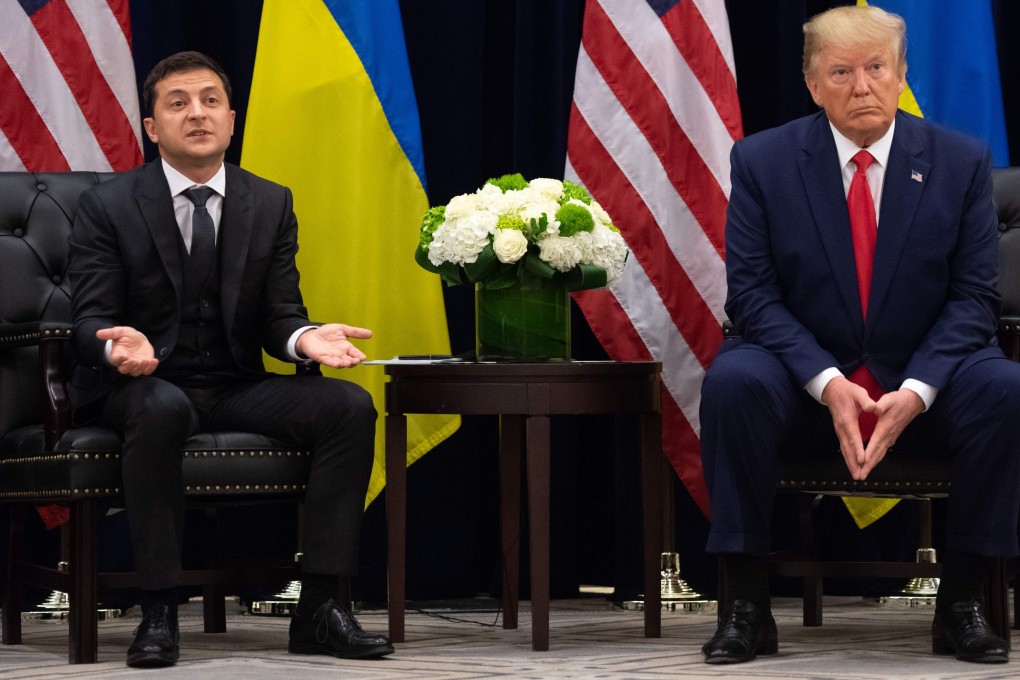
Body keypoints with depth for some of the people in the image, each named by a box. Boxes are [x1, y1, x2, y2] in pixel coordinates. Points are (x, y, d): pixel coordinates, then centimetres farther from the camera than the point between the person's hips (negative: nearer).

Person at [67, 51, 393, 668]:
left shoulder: (272, 205, 9)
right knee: (161, 410, -40)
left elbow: (279, 313, 6)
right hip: (145, 385, -4)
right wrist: (119, 345, -32)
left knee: (350, 405, -22)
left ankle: (321, 606, -21)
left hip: (236, 387, 4)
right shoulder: (108, 207, -1)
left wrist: (305, 338, -20)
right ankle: (159, 611, -33)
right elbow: (91, 318, -7)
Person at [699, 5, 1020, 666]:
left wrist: (915, 391, -20)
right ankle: (748, 605, -21)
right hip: (806, 382, -1)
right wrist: (827, 384, -22)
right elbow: (752, 292, -6)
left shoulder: (962, 161, 0)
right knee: (732, 381, -32)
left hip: (923, 386, 1)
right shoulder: (762, 161, -2)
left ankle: (962, 603, -14)